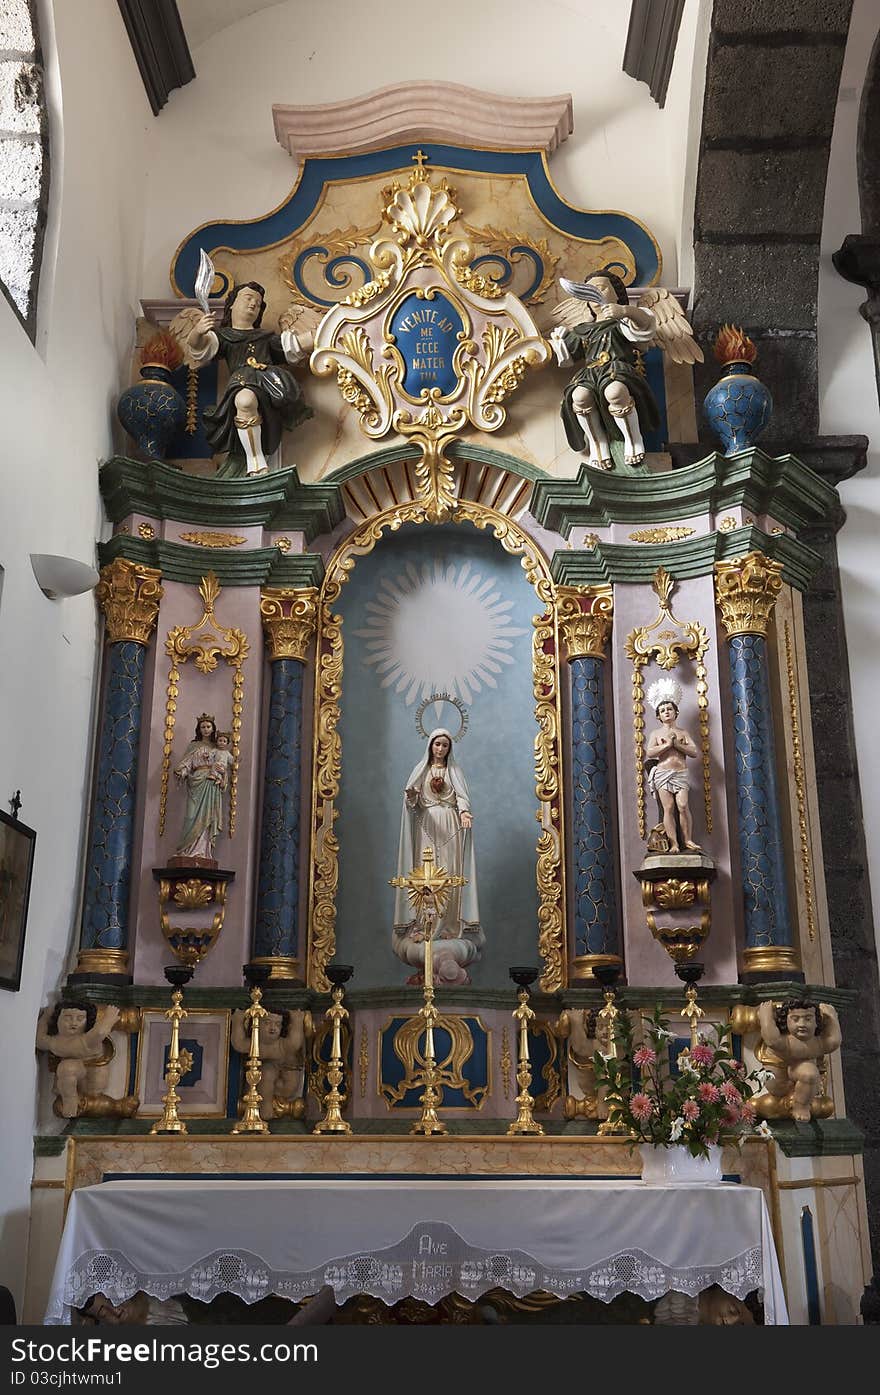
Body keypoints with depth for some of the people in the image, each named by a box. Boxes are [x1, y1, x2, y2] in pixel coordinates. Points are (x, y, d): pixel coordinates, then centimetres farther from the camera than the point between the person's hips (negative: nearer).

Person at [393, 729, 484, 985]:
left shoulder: (455, 771, 12)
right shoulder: (421, 770, 12)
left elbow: (462, 797, 1)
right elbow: (412, 801, 5)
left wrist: (464, 812, -21)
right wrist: (411, 797, -20)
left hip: (450, 828, 0)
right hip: (427, 827, 0)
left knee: (450, 874, -7)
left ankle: (450, 924, -6)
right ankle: (423, 924, -9)